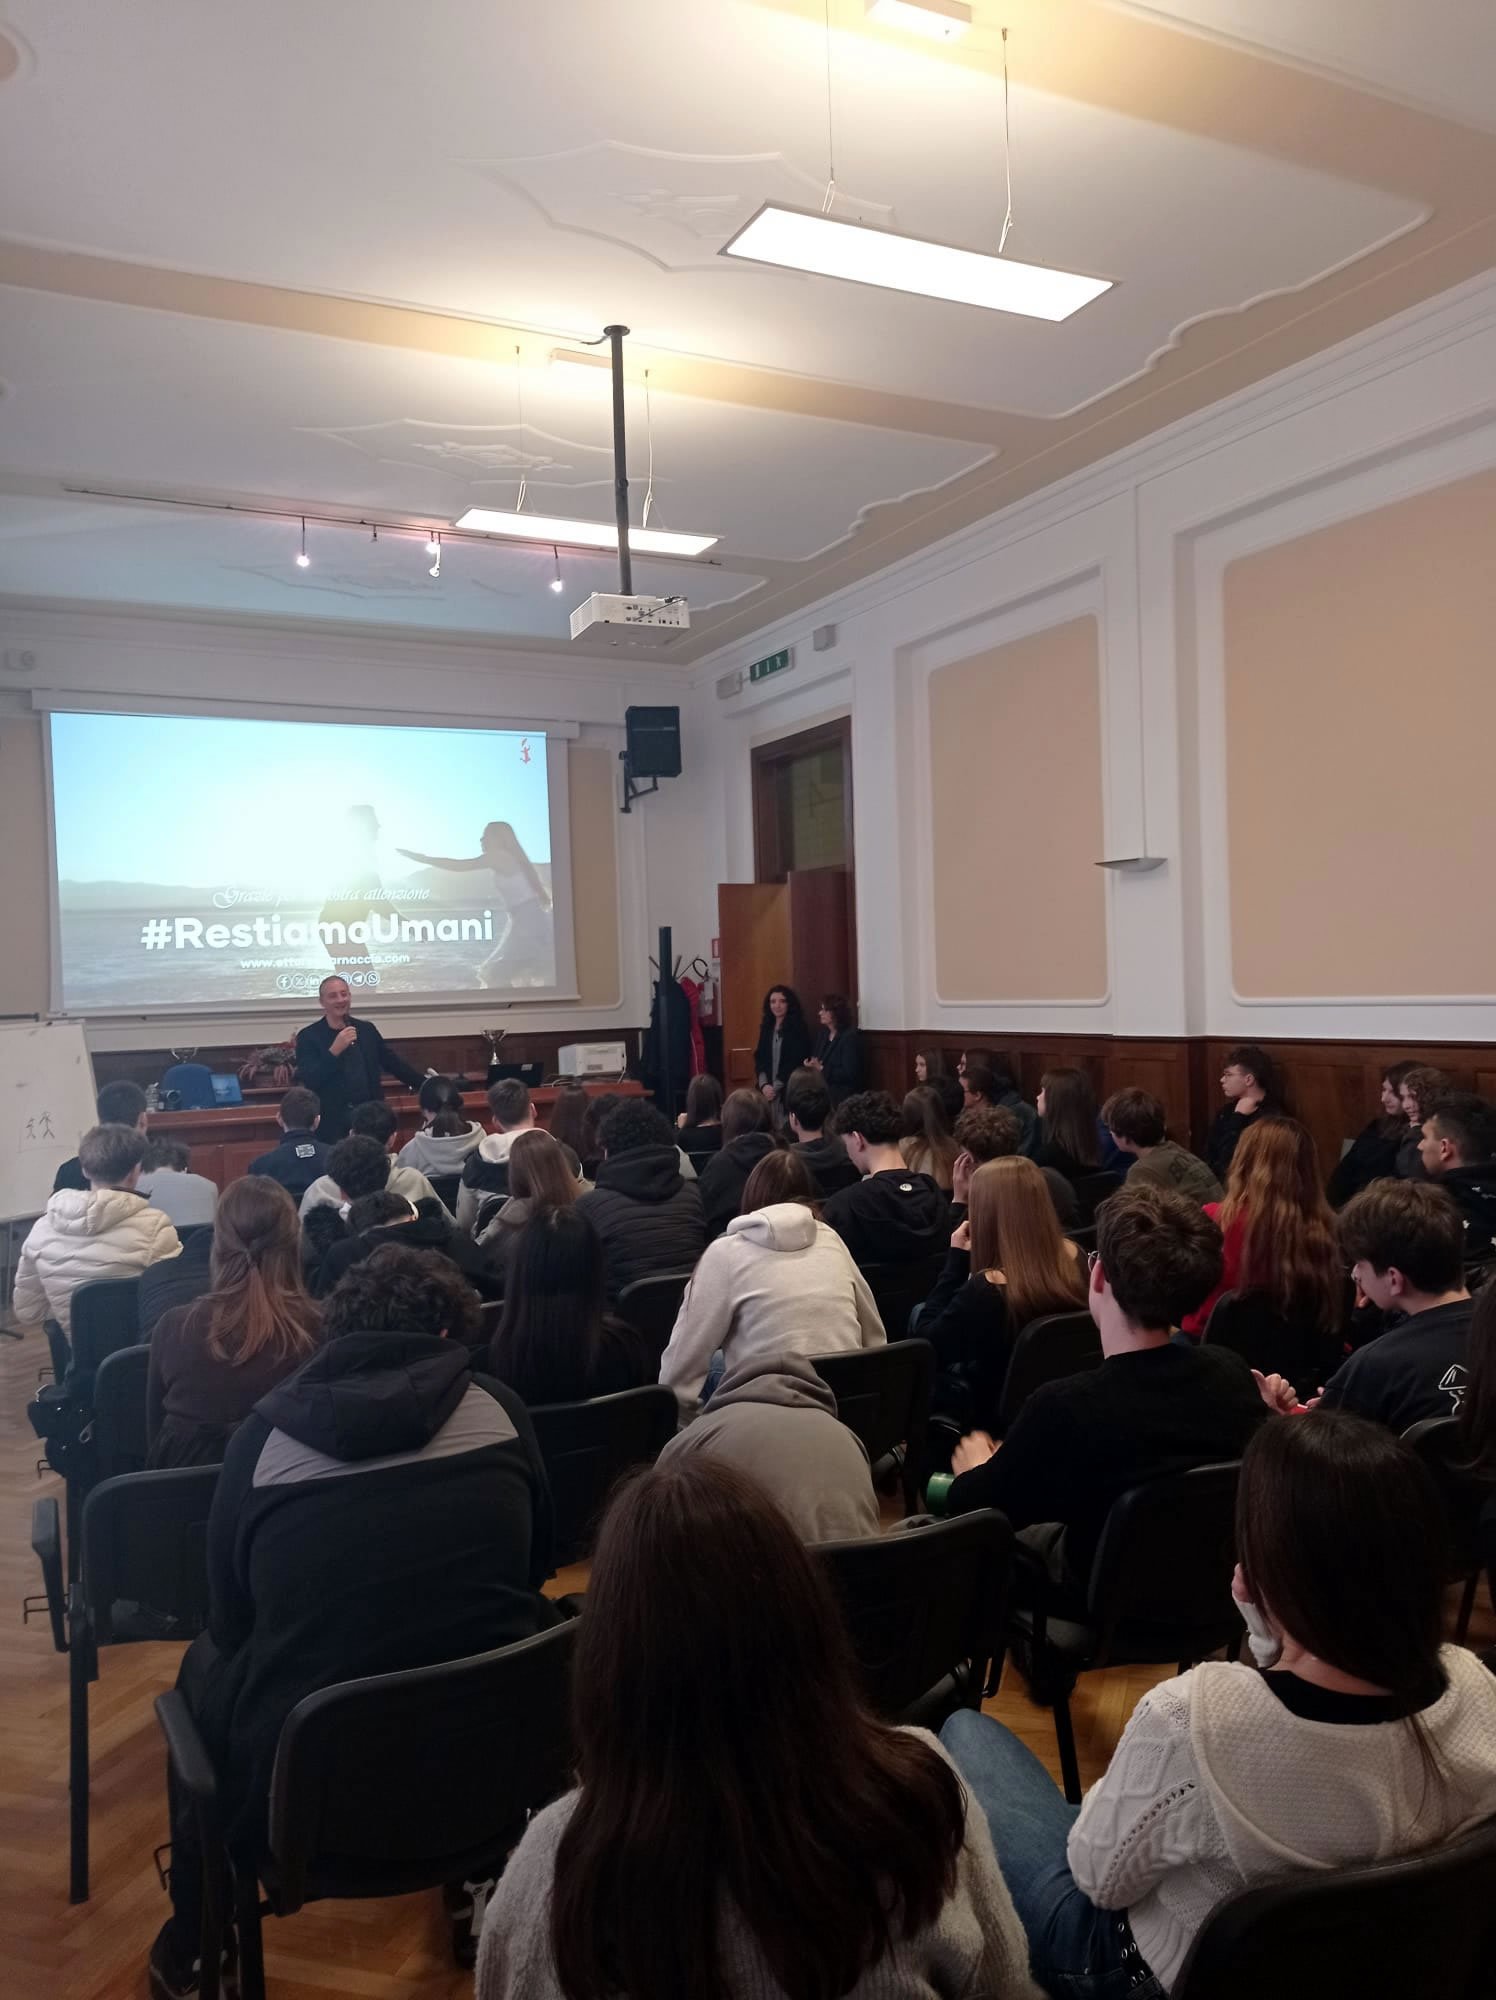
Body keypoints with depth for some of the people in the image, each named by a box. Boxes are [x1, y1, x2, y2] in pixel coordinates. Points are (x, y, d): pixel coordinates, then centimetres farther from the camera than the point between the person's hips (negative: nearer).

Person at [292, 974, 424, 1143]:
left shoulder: (367, 1029, 10)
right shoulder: (309, 1036, -3)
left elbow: (393, 1062, 18)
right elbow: (307, 1081, -13)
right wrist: (334, 1050, -22)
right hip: (332, 1124, -3)